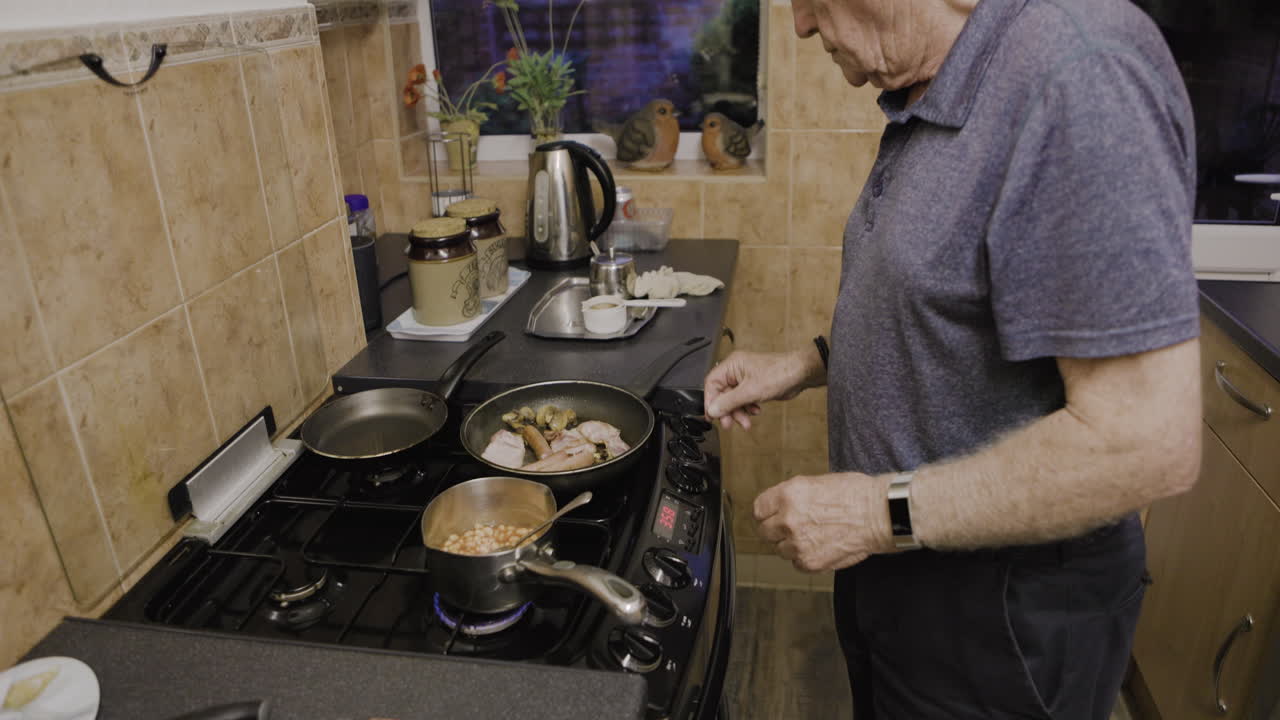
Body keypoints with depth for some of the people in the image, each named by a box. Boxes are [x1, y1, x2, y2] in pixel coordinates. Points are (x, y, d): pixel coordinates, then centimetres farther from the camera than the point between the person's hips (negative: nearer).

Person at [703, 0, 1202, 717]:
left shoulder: (1078, 72, -26)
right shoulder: (927, 102, 4)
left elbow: (1149, 440, -29)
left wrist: (887, 512, -23)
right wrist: (808, 363, 3)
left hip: (1003, 619, -8)